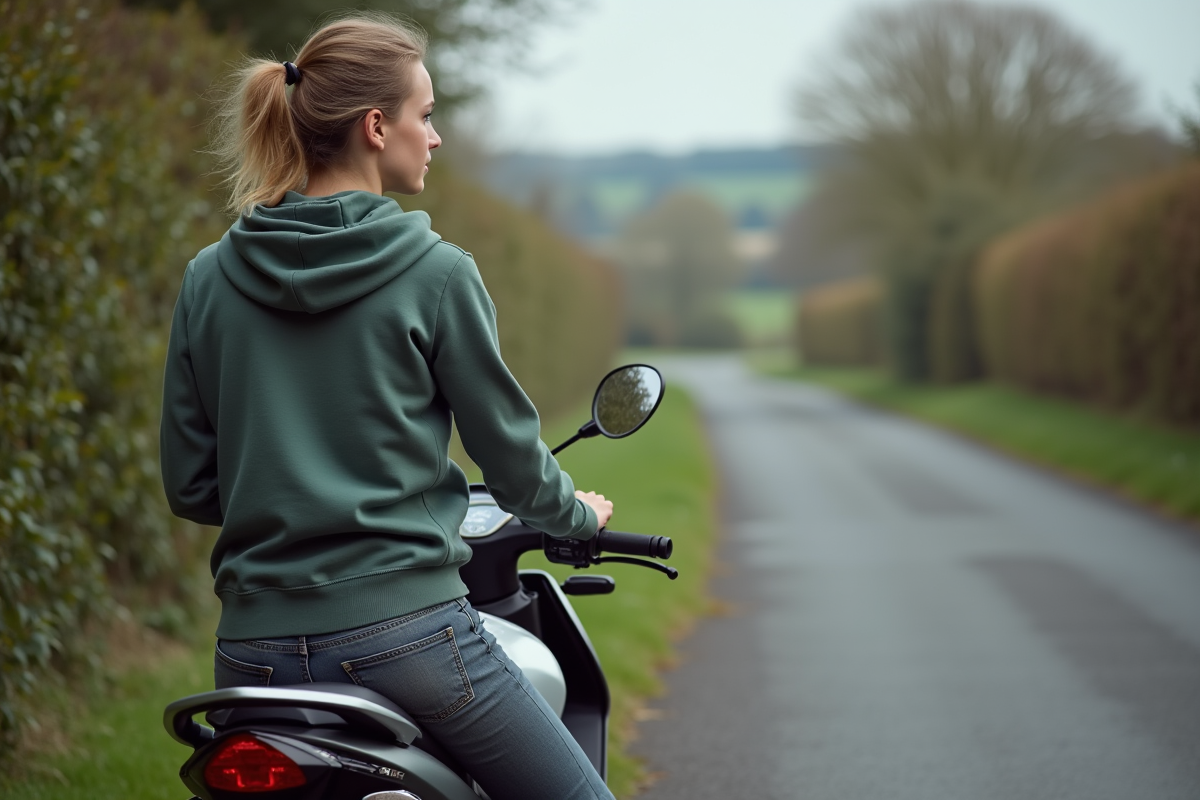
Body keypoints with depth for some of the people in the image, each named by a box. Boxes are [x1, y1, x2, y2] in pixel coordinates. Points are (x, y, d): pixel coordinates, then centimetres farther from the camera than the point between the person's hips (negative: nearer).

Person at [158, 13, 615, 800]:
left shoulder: (209, 278, 6)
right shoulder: (435, 272, -6)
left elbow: (191, 485, 9)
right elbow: (509, 448, 2)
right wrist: (579, 514, 22)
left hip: (255, 644, 5)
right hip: (404, 630, -5)